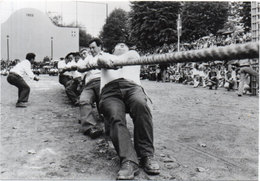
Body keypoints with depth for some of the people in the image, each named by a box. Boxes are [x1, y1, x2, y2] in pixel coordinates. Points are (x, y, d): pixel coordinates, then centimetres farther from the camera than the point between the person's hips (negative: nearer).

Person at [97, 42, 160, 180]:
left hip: (132, 86, 0)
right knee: (116, 118, -32)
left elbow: (129, 56, 15)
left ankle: (146, 155, -32)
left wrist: (111, 61, 2)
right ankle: (128, 161, -43)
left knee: (140, 105, -35)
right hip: (110, 90, 0)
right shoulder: (106, 56, 37)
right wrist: (106, 61, -12)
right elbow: (101, 59, 13)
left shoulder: (133, 54, 40)